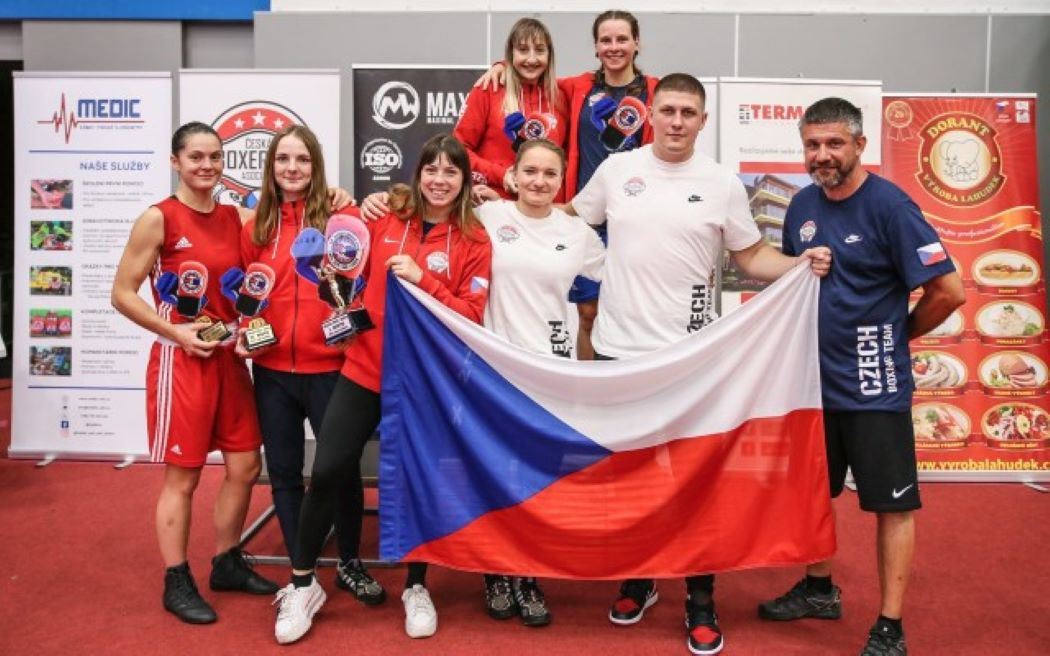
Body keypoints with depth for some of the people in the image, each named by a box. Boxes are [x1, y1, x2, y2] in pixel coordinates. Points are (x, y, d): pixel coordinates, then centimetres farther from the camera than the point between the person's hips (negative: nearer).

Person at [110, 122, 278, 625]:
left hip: (229, 359, 6)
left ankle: (227, 564, 28)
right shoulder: (158, 219, -8)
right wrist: (176, 333, -16)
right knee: (182, 476, 3)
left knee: (245, 467, 11)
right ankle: (176, 583, 19)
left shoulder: (235, 218, 7)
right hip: (181, 360, -6)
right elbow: (122, 294, -8)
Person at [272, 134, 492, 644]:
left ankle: (417, 588, 31)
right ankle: (302, 584, 20)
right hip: (365, 368, 2)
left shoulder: (474, 241, -4)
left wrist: (423, 279, -20)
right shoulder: (386, 218, 2)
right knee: (328, 471, -2)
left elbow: (472, 316, -11)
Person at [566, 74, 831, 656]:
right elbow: (570, 219, 16)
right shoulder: (617, 170, 3)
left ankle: (701, 599, 23)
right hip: (617, 348, 2)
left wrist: (801, 264, -11)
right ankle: (636, 580, 33)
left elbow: (752, 256, 5)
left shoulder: (722, 184, 0)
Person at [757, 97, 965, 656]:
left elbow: (949, 290, -15)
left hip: (874, 384, -6)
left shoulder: (889, 205, -15)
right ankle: (819, 589, 38)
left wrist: (901, 333, -2)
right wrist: (813, 333, 7)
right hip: (814, 377, 7)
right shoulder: (803, 205, 4)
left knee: (892, 502, 5)